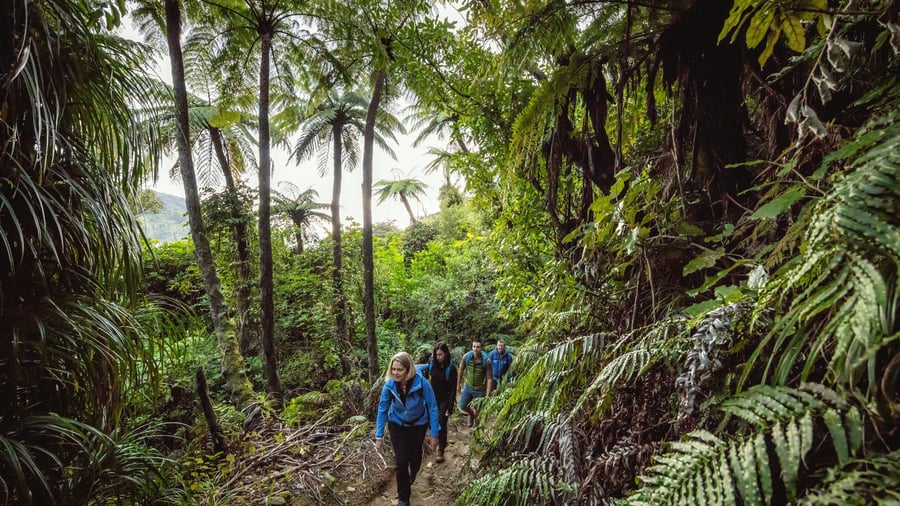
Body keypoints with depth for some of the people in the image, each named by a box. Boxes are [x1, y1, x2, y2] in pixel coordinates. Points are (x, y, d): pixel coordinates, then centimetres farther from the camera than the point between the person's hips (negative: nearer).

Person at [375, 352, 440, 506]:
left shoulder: (422, 383, -34)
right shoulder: (389, 385, -27)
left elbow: (432, 407, -22)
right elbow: (382, 409, -15)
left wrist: (434, 433, -18)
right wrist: (379, 436, -13)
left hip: (418, 425, 0)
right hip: (397, 425, 0)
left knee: (415, 456, 21)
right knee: (401, 461, -1)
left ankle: (412, 476, 57)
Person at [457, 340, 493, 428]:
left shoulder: (486, 361, -23)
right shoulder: (466, 357, -15)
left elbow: (489, 378, -18)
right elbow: (461, 370, 1)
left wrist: (487, 395, -19)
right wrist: (458, 384, 8)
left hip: (480, 390, -3)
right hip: (468, 387, 3)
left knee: (477, 411, 8)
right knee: (462, 406, 10)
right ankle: (471, 414, 43)